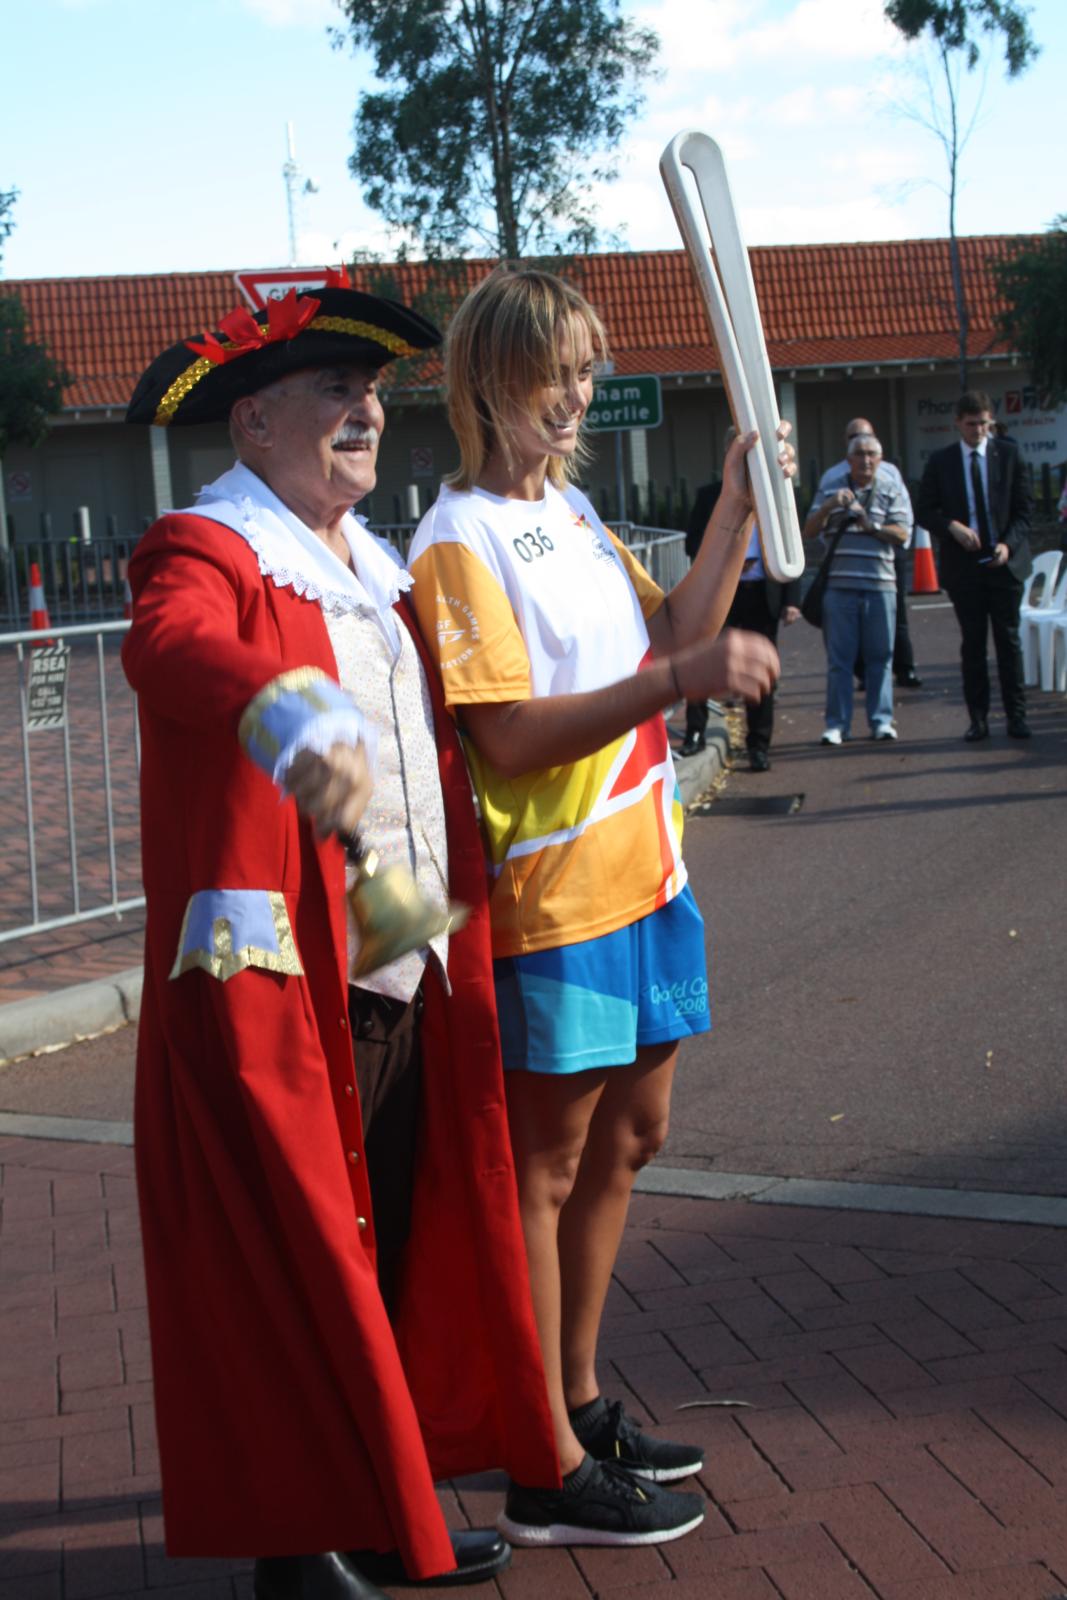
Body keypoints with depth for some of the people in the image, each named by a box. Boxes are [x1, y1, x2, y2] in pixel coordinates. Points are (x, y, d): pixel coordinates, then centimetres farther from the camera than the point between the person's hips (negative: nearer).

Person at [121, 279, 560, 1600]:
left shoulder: (374, 565, 17)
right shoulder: (207, 550, -11)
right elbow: (175, 644, -35)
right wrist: (296, 725, -55)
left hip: (405, 984, 9)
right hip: (276, 987, -8)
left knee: (395, 1249, 16)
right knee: (294, 1265, 1)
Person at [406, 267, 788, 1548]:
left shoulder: (571, 512, 12)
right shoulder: (459, 543, -15)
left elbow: (668, 631, 17)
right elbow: (511, 738, -23)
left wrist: (737, 506, 7)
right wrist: (680, 679, -29)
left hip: (639, 875, 9)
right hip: (552, 901, -9)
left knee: (626, 1135, 16)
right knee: (546, 1169, 0)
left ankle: (580, 1400, 32)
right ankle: (548, 1472, 10)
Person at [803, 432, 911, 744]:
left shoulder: (892, 493, 10)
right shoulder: (830, 491, 13)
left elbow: (901, 534, -1)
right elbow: (809, 531, 5)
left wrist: (871, 526, -16)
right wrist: (829, 507, -12)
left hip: (879, 585, 0)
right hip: (839, 585, 0)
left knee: (880, 657, 2)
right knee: (839, 658, 0)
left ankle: (881, 720, 8)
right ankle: (837, 724, 4)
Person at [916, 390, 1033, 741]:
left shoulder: (1009, 454, 4)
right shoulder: (940, 461, 5)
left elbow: (1023, 509, 2)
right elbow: (925, 511, 5)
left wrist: (1008, 544, -13)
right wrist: (952, 526, -13)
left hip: (1004, 562, -1)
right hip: (963, 565, 1)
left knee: (1009, 640, 2)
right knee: (972, 645, 4)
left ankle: (1016, 716, 7)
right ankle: (978, 720, 8)